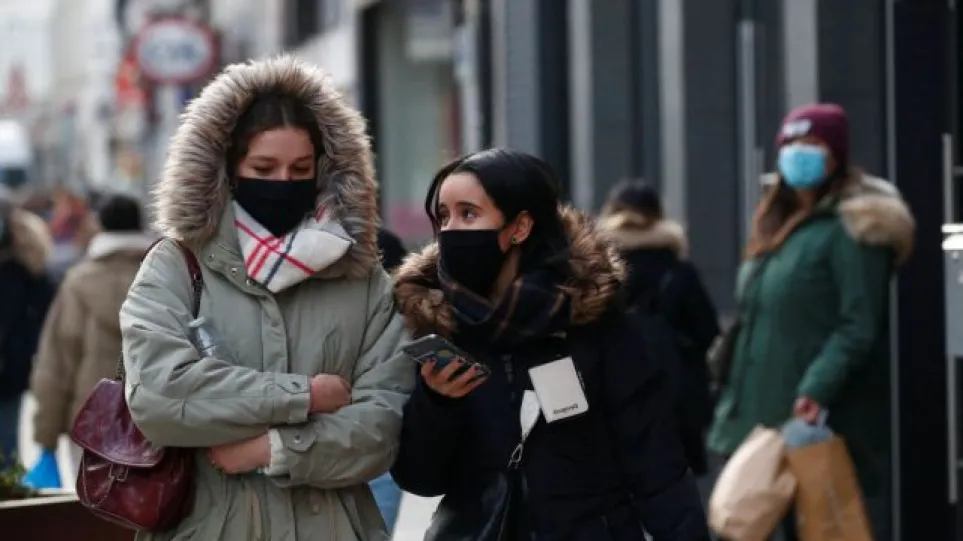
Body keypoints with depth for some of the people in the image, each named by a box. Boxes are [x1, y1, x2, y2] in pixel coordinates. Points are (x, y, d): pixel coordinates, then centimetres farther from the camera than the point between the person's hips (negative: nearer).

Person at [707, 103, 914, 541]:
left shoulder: (852, 228, -8)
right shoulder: (778, 226, 19)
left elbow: (860, 326, -16)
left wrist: (818, 389, -27)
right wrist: (733, 406, 17)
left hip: (834, 420, -9)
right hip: (773, 414, 9)